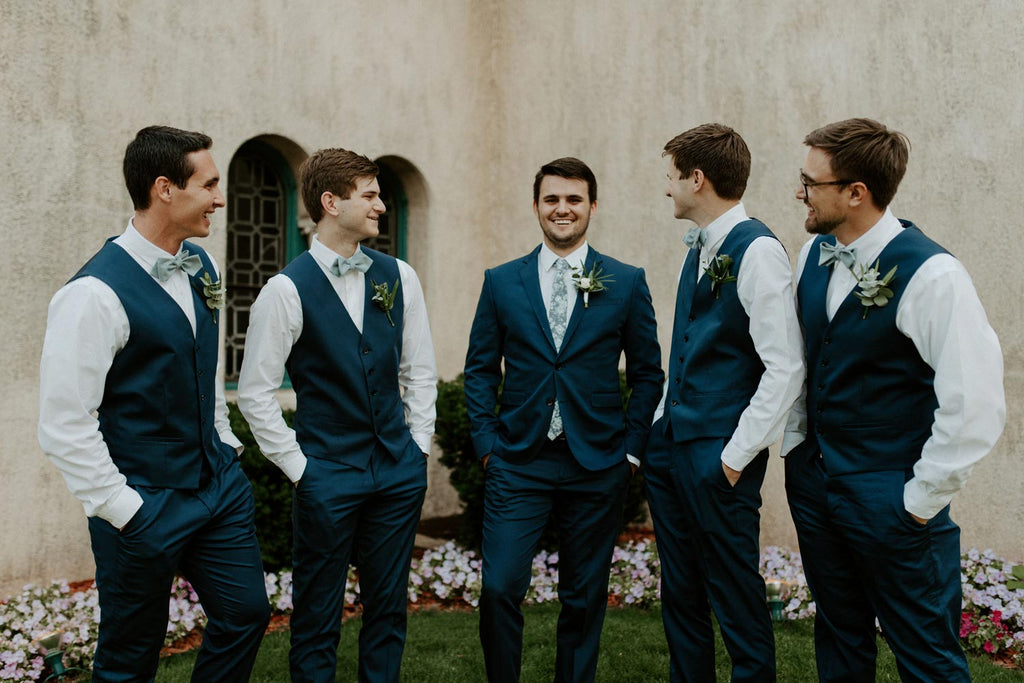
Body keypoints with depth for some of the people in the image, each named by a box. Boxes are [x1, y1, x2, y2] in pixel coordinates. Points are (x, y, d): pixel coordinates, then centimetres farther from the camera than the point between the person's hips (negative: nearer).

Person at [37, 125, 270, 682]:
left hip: (219, 485, 7)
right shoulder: (96, 293, -21)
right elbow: (64, 427, -21)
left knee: (245, 614, 13)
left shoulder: (200, 268, 4)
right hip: (147, 504, -7)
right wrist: (125, 511, -17)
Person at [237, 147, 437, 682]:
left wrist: (417, 447, 8)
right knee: (317, 620, 8)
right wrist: (298, 467, -7)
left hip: (399, 473, 4)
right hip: (328, 478, -4)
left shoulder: (398, 277, 4)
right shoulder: (288, 288, -10)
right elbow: (254, 392, -7)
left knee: (388, 609, 14)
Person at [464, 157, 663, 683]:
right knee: (499, 589, -5)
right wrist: (487, 445, 0)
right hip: (518, 463, 0)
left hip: (596, 467, 0)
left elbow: (648, 373, 6)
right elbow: (479, 369, 8)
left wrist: (630, 447, -1)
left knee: (584, 599, 10)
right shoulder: (501, 282, 5)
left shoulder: (627, 283, 3)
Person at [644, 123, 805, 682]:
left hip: (718, 455, -8)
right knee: (680, 593, 17)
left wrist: (736, 456, -16)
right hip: (670, 444, 8)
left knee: (735, 597, 3)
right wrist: (662, 426, 14)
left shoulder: (757, 251, -15)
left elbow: (785, 369, -19)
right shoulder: (698, 250, 11)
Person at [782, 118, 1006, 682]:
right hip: (814, 480, 7)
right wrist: (795, 443, 13)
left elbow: (976, 404, -23)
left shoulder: (930, 274, -21)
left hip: (891, 498, -6)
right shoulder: (814, 254, 2)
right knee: (839, 637, 20)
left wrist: (922, 499, -17)